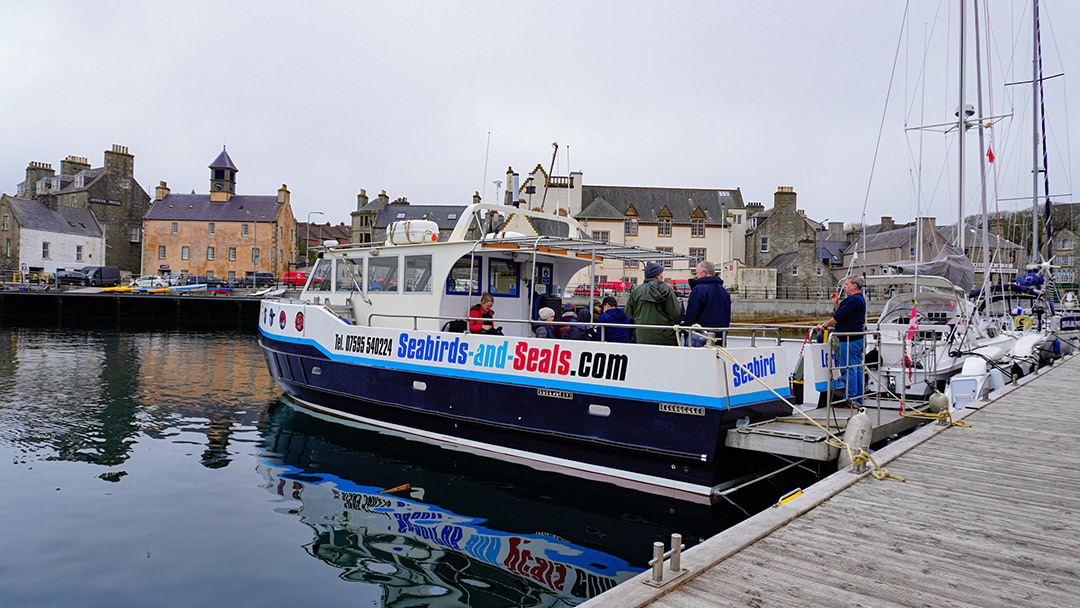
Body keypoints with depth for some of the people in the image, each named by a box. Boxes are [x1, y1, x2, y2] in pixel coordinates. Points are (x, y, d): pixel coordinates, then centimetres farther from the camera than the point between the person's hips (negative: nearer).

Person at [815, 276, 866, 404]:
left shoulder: (854, 299, -16)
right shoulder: (860, 299, 19)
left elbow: (839, 317, -20)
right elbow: (842, 314, 23)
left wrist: (824, 325, -12)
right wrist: (836, 303, 16)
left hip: (850, 340, -11)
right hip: (859, 338, 11)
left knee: (848, 369, -7)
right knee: (857, 368, 13)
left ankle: (851, 399, -5)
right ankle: (858, 399, 19)